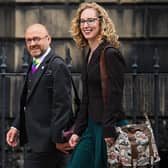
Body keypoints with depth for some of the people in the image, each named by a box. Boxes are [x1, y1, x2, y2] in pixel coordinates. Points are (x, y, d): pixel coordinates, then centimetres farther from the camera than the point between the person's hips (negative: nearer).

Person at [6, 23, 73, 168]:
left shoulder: (57, 66, -14)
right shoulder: (34, 66, 16)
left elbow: (62, 106, -18)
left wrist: (58, 138, -18)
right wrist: (17, 126, 8)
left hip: (46, 142, -9)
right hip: (35, 140, 9)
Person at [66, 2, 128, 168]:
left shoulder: (110, 54, -13)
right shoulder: (90, 55, 13)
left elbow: (114, 97, -17)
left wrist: (109, 132, -20)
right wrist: (77, 131, 13)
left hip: (109, 129, -8)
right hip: (92, 127, 8)